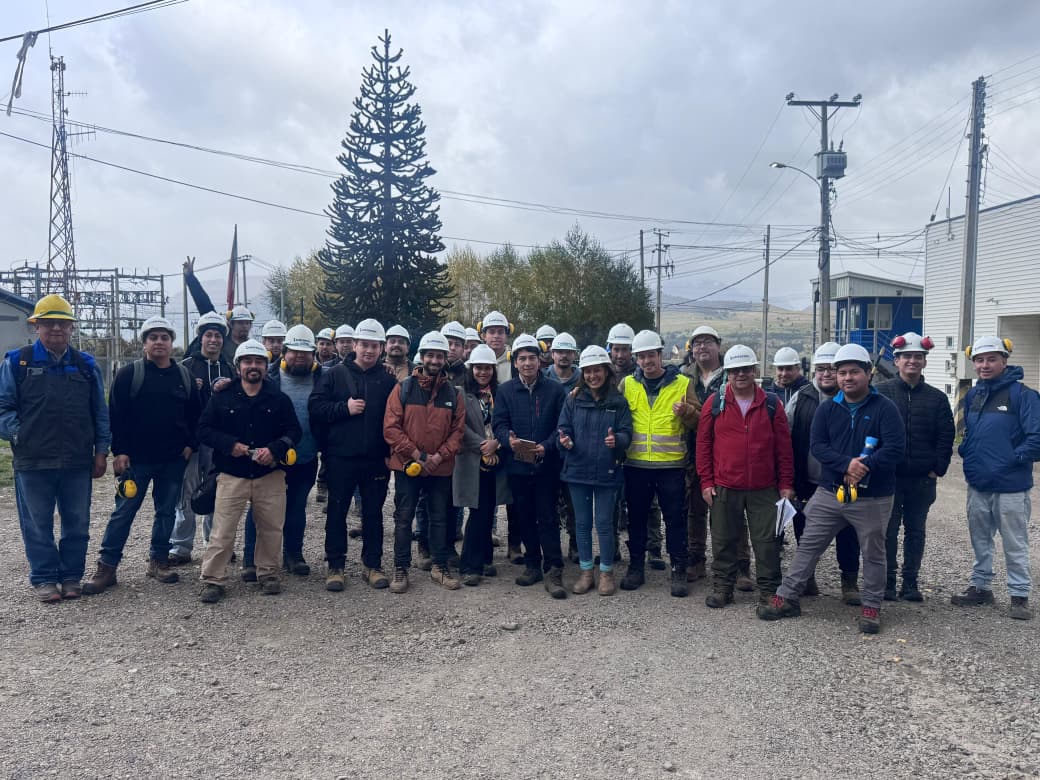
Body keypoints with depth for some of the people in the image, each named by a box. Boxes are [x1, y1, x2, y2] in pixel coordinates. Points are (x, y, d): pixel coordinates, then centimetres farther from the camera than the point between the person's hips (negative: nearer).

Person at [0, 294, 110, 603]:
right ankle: (44, 579, 21)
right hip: (33, 462, -2)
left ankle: (71, 576, 23)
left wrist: (101, 450, 7)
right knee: (38, 525, 7)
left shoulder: (86, 365, 9)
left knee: (77, 523, 9)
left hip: (78, 461, 2)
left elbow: (100, 412, 11)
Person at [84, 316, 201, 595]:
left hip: (174, 460, 3)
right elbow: (116, 415, -5)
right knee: (124, 511, 0)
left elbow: (195, 415, 13)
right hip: (136, 458, -3)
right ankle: (107, 567, 8)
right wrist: (119, 451, -10)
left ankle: (159, 561, 22)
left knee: (167, 511, 10)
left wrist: (191, 445, 3)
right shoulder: (129, 374, -3)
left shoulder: (184, 376, 7)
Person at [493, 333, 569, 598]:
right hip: (517, 465, 3)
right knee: (524, 517, 11)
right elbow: (499, 423, 1)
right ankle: (532, 564, 24)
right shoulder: (505, 390, 7)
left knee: (548, 517, -4)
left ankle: (553, 571, 0)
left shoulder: (555, 390, 1)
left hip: (546, 465, -3)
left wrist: (546, 446, -17)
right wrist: (508, 439, -21)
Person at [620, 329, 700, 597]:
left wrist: (686, 411, -17)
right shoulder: (627, 384, 7)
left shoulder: (682, 383, 2)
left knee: (675, 519, 4)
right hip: (636, 464, 2)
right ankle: (636, 567, 24)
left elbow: (697, 421, 4)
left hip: (671, 464, -2)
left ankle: (679, 571, 15)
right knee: (636, 518, 11)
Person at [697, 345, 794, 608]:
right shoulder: (714, 403, 0)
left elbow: (784, 446, 4)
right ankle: (722, 587, 23)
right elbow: (703, 444, 3)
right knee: (724, 540, 10)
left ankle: (769, 590, 18)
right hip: (724, 487, 0)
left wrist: (786, 483, 1)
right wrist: (706, 482, -1)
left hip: (764, 488, 0)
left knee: (766, 540, 5)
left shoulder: (771, 404, 2)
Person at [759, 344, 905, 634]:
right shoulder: (827, 409, 4)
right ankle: (787, 597, 16)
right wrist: (846, 464, -21)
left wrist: (863, 467, -24)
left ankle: (872, 607, 26)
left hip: (873, 498, -3)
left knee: (873, 554, 10)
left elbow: (895, 448, -14)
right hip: (830, 493, 3)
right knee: (808, 546, 7)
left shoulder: (884, 408, -6)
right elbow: (817, 446, -5)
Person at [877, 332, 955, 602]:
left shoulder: (937, 398, 6)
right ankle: (888, 581, 15)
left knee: (915, 531, 11)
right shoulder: (881, 393, -2)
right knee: (888, 531, 4)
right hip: (888, 476, -2)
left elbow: (946, 437, 5)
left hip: (922, 479, 2)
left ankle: (910, 582, 21)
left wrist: (937, 469, -3)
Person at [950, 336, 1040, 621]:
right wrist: (965, 452, 4)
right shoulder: (972, 395, 8)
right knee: (980, 540, 17)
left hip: (1010, 487, -6)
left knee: (1015, 544, 5)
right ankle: (980, 586, 31)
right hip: (977, 483, 6)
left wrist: (1012, 459, -17)